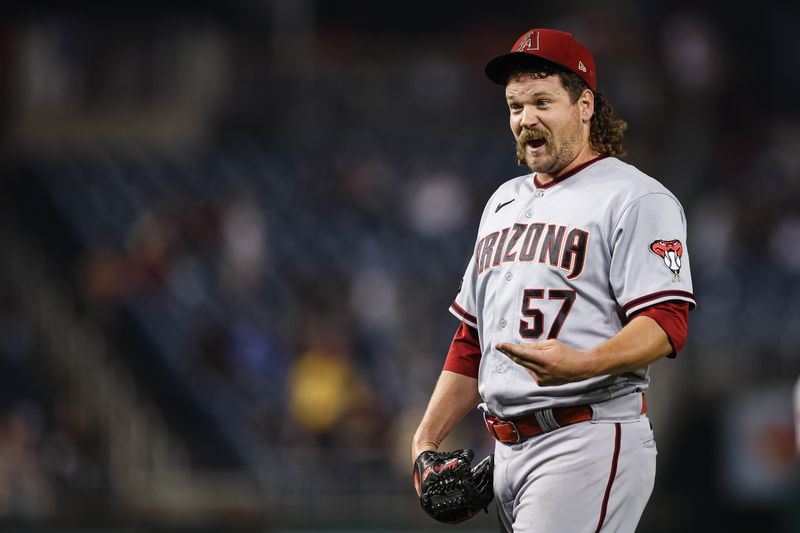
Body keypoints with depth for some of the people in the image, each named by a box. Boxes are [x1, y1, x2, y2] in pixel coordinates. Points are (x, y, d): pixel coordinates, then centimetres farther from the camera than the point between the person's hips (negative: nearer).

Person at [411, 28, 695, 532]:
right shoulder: (504, 203, 22)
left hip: (590, 444, -8)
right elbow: (472, 337, 26)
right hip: (508, 449, 8)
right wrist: (426, 439, 15)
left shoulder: (637, 198, -3)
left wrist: (580, 365, -33)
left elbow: (665, 323, -15)